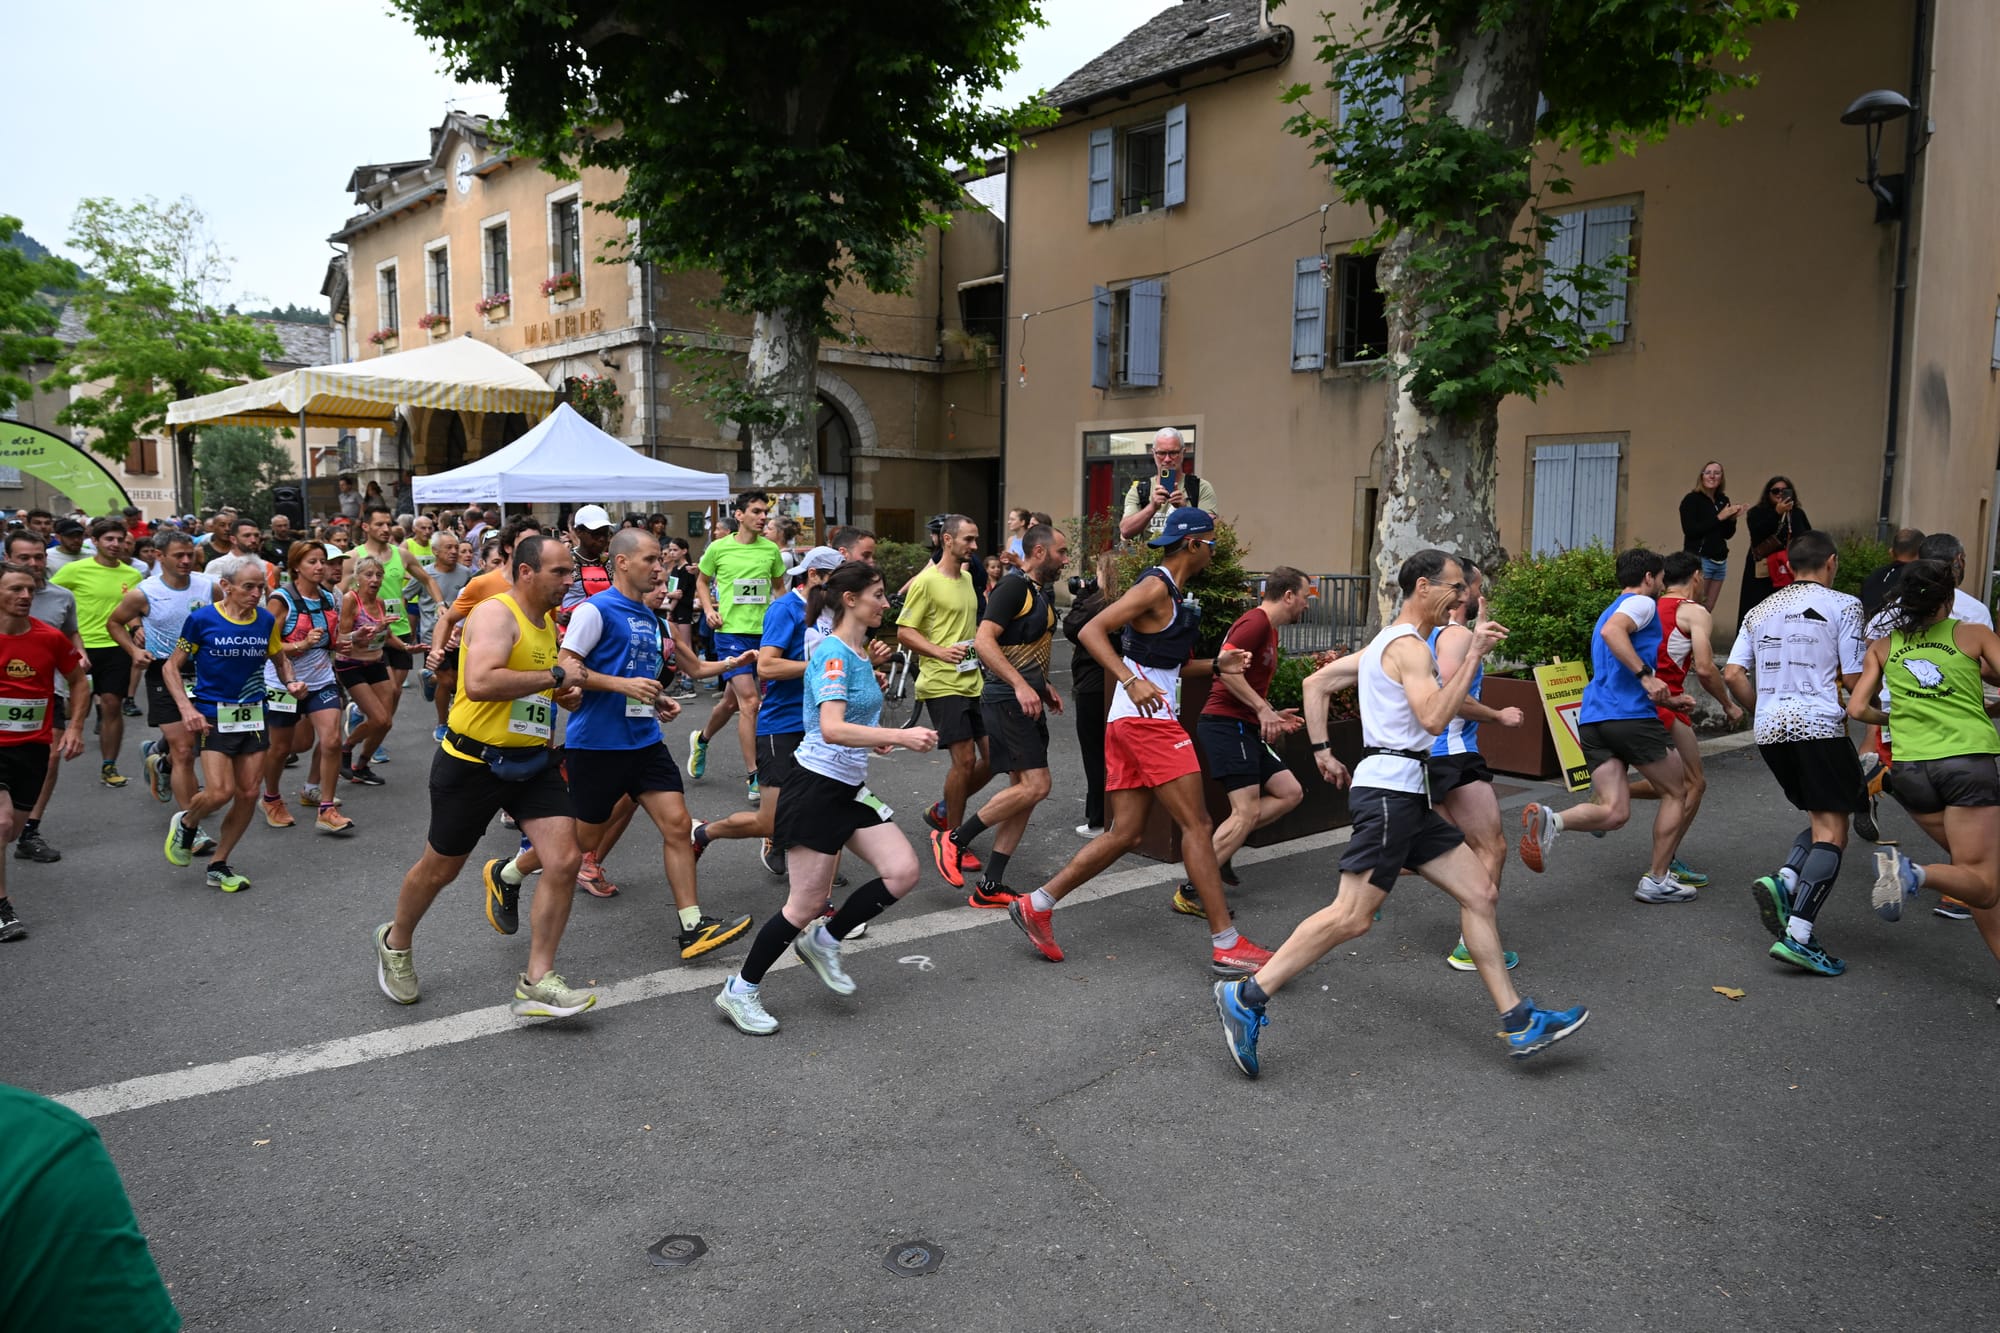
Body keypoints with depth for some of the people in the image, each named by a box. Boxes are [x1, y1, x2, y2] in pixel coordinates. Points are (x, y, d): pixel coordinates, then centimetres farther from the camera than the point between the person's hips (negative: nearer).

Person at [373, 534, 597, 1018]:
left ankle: (536, 983, 1)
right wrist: (554, 677, -28)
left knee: (565, 860, -9)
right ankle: (395, 943, 43)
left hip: (532, 762, 7)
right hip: (473, 764, -7)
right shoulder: (495, 614, -18)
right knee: (440, 868, 12)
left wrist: (564, 694, 7)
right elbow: (479, 683, -36)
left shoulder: (548, 622, 9)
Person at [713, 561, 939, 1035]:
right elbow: (832, 730, -32)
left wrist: (879, 738, 17)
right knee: (807, 904, -2)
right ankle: (740, 991, 16)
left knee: (903, 872, 0)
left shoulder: (858, 653, 10)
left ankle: (824, 942, 18)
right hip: (818, 787, -9)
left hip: (850, 789, 9)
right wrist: (901, 736, -36)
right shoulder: (833, 654, -19)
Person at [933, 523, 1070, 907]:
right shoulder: (1013, 586, -11)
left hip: (1028, 702, 10)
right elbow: (983, 640, -22)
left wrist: (1045, 686, 18)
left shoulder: (1039, 593, 18)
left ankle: (989, 887, 12)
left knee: (1024, 793, 8)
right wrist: (1020, 685, -29)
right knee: (1035, 786, -16)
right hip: (1006, 700, -10)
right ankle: (953, 839, -3)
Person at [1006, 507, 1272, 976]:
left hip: (1132, 722, 10)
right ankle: (1226, 946, -2)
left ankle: (1036, 905, 12)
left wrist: (1217, 665, 13)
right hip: (1148, 720, -10)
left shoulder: (1176, 594, 21)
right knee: (1197, 824, -7)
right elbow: (1092, 630, -19)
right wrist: (1132, 681, -29)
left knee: (1125, 834, 9)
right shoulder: (1156, 586, -10)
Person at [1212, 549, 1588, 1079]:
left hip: (1406, 797, 11)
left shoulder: (1385, 642, 21)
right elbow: (1433, 718, -22)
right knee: (1352, 916, -14)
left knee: (1481, 893, 8)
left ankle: (1517, 1023, 13)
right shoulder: (1409, 645, -10)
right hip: (1389, 790, -11)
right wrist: (1473, 654, -18)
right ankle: (1246, 996, -10)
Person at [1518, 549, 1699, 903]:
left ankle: (1550, 819, -26)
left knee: (1613, 812, 1)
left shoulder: (1611, 610, 30)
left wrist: (1668, 699, 34)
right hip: (1631, 716, -8)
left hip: (1593, 717, 8)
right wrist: (1647, 675, -22)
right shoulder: (1642, 603, 2)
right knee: (1676, 792, 12)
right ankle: (1656, 880, 14)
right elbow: (1611, 631, -22)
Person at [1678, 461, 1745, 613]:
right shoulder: (1692, 499, -5)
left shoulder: (1723, 500, 12)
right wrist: (1718, 517, -16)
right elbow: (1690, 531, -17)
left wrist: (1733, 518, -4)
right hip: (1699, 559, -6)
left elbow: (1728, 535, 15)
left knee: (1708, 610, 3)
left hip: (1720, 560, 6)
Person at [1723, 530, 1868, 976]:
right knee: (1831, 833, -3)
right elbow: (1854, 680, -4)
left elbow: (1733, 674, 9)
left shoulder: (1761, 610, 15)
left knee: (1822, 819, 20)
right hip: (1819, 726, -6)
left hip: (1770, 730, 6)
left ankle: (1783, 881, -6)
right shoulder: (1842, 605, -1)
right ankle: (1798, 935, -15)